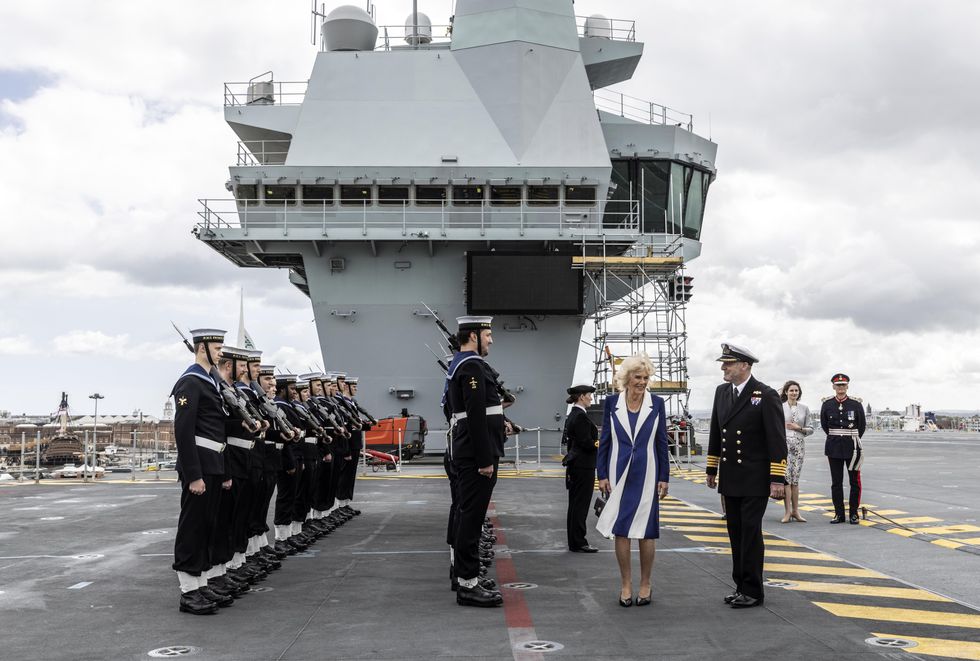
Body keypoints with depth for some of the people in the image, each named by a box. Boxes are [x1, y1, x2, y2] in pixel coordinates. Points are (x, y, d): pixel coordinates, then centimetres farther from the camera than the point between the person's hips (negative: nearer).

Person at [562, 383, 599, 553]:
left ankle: (574, 542, 19)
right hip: (583, 466, -10)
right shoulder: (581, 416, -17)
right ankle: (578, 543, 0)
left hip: (574, 464, 10)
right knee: (581, 504, -4)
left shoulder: (572, 415, 13)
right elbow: (586, 443, -21)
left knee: (575, 504, 13)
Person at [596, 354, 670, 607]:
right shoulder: (612, 402, 2)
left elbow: (662, 442, 4)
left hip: (646, 474, 0)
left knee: (646, 530, 4)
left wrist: (664, 477, 1)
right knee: (621, 530, 3)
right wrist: (602, 475, 0)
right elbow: (604, 440, 5)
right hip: (619, 474, 0)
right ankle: (626, 584, 14)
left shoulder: (656, 404, 1)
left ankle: (645, 584, 18)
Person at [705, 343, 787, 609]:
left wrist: (777, 479, -15)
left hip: (755, 480, -6)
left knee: (750, 533, -4)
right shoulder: (722, 392, 8)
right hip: (729, 479, 6)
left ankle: (752, 592, 5)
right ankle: (740, 586, 20)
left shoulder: (766, 395, -11)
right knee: (736, 533, 11)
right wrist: (712, 469, 16)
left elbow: (777, 440, -12)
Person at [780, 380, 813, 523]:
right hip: (784, 443, -2)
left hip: (799, 445, 2)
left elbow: (810, 429, 11)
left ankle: (795, 510, 10)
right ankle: (788, 511, -4)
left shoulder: (804, 408, 9)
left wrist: (799, 428, -7)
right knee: (786, 476, -7)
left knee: (795, 477, 4)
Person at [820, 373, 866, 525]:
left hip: (852, 446, -1)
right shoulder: (827, 404, 2)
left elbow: (862, 426, 9)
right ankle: (839, 513, 12)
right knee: (836, 482, 5)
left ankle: (854, 513, 10)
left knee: (855, 481, 2)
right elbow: (824, 425, 13)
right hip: (834, 448, 1)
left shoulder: (856, 404, -1)